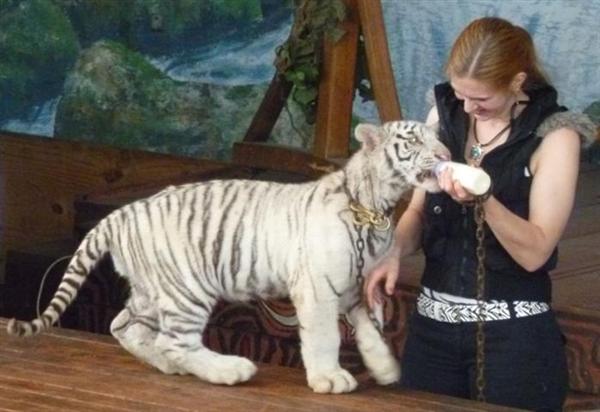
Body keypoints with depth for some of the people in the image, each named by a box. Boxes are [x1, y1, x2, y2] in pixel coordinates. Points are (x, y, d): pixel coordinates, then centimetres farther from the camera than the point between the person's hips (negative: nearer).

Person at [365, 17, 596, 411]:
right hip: (432, 324, 5)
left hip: (513, 335, -5)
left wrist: (482, 199, -29)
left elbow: (534, 252, -15)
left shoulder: (553, 135, -11)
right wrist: (395, 252, -8)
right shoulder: (444, 115, 5)